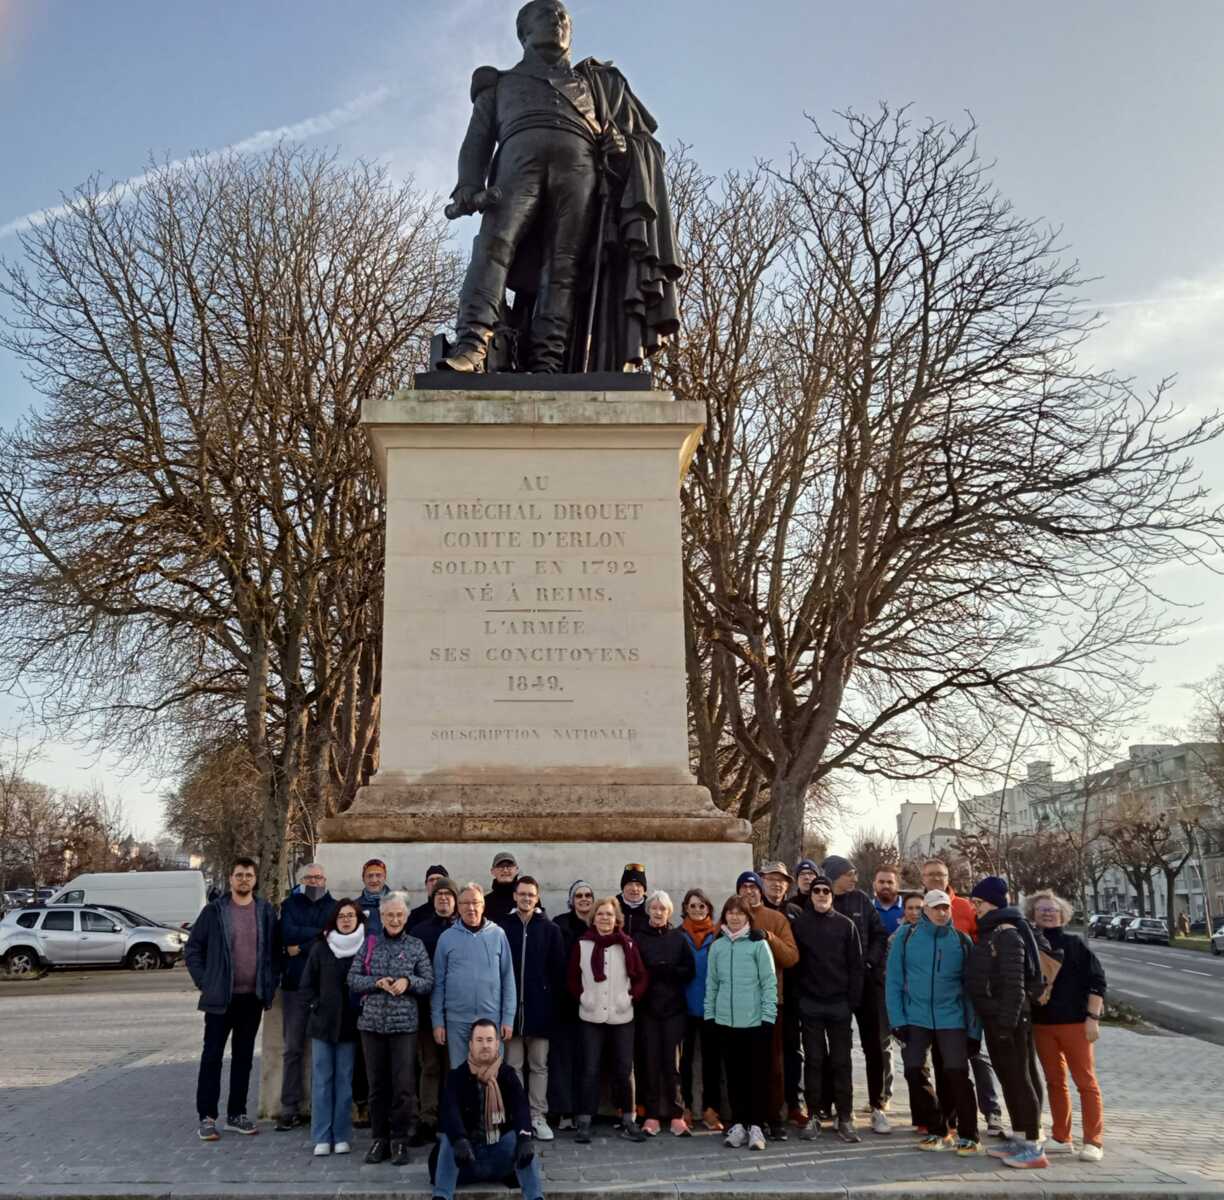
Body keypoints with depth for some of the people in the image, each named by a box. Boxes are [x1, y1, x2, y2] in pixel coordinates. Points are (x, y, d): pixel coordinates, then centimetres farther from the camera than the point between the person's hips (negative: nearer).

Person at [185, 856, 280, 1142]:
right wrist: (204, 982, -5)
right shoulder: (214, 911, -3)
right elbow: (193, 950, 1)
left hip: (253, 997, 3)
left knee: (244, 1056, 11)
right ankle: (207, 1117, 7)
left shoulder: (266, 912, 5)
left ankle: (236, 1114, 20)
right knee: (212, 1055, 0)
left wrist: (270, 984, 2)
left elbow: (275, 950, 10)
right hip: (221, 997, -3)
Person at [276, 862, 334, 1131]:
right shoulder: (290, 904, 9)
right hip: (294, 985, 1)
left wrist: (301, 946, -9)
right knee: (293, 1049, 3)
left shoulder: (334, 907, 7)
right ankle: (290, 1110, 8)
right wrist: (321, 932, -9)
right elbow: (287, 934, -9)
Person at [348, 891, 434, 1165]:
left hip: (404, 1022, -2)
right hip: (372, 1022, 2)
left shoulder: (416, 946, 5)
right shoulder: (369, 944, 7)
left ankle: (400, 1140, 7)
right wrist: (377, 983, -12)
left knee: (404, 1085, -4)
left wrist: (408, 982, -15)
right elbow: (353, 978, 3)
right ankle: (380, 1138, 19)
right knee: (377, 1084, 8)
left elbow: (429, 982, 3)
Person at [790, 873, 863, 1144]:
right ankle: (814, 1116, 11)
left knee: (841, 1061, 3)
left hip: (839, 1003, 0)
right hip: (810, 1004, 0)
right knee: (814, 1060, 5)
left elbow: (856, 964, 2)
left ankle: (845, 1118, 9)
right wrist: (796, 997, -4)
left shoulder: (846, 925, 3)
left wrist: (854, 999, -4)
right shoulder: (800, 923, 3)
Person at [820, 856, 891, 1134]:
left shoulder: (861, 900, 5)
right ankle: (826, 1105, 14)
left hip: (865, 980, 3)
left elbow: (880, 934, 6)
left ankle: (877, 1107, 12)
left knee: (873, 1046, 5)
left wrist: (871, 961, -6)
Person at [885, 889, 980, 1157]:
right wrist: (897, 1020, -6)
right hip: (915, 1018, 1)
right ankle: (938, 1132, 16)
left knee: (957, 1074, -6)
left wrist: (973, 1027, -1)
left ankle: (968, 1136, 9)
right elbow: (893, 981, 0)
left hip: (951, 1019, -1)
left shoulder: (962, 941, 3)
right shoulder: (906, 937, 0)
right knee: (914, 1072, -1)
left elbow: (970, 985, 4)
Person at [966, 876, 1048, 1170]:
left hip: (1009, 1020, -10)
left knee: (1019, 1079, -5)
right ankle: (1020, 1140, 23)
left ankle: (1034, 1147, 0)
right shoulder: (989, 934, 14)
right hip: (994, 1019, 10)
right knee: (1007, 1079, 14)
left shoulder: (1008, 934, -15)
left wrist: (1007, 1023, -23)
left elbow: (1014, 984, -21)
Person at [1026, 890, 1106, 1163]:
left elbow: (1097, 981, -4)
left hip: (1074, 1022, -4)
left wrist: (1092, 1018, -11)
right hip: (1042, 1024, 4)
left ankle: (1093, 1141, 4)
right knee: (1054, 1081, 10)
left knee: (1086, 1081, -1)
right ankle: (1061, 1138, 19)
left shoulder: (1075, 943, -1)